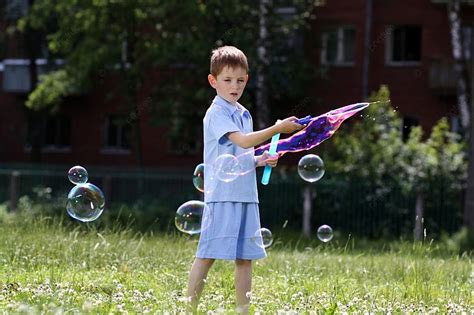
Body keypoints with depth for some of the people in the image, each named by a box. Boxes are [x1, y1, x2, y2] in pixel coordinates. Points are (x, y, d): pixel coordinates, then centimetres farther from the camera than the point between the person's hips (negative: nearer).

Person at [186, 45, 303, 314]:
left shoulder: (244, 114, 17)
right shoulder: (217, 114, -9)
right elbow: (243, 141, -23)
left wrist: (260, 161, 7)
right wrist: (278, 129, -27)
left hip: (246, 195, 8)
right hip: (222, 195, -8)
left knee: (245, 257, 7)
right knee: (207, 255, -6)